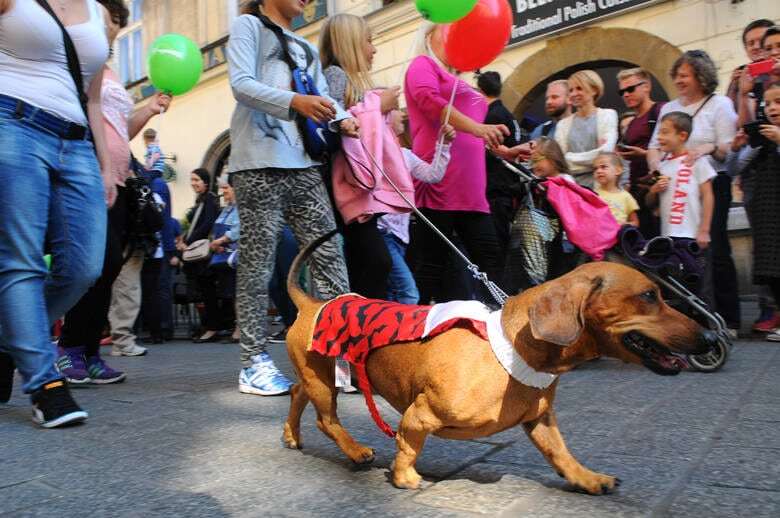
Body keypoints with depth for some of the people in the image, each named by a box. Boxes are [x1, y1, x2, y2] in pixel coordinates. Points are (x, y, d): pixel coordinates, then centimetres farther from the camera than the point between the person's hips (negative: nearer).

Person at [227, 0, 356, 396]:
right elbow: (241, 84, -9)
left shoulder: (306, 48, 27)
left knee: (328, 254, -2)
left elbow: (322, 95, 15)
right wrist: (294, 101, -26)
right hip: (259, 161, -6)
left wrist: (342, 120, -8)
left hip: (304, 163, 6)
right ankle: (253, 362, 3)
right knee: (257, 263, -5)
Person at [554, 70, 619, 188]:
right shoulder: (563, 124, 14)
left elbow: (605, 152, -5)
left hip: (598, 181, -2)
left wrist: (570, 157, -3)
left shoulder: (607, 115, 7)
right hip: (571, 182, 2)